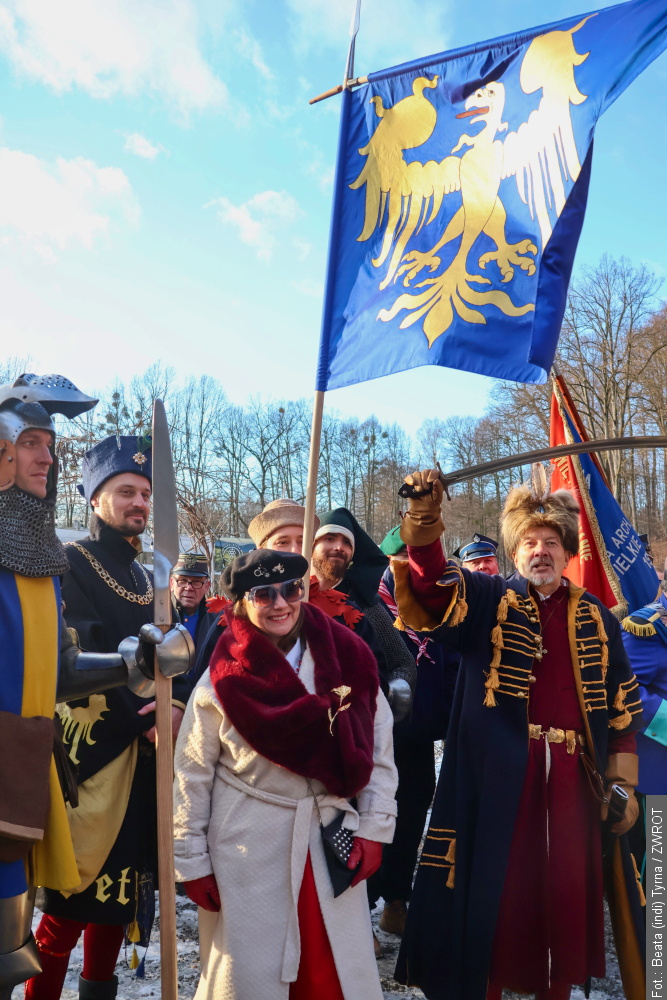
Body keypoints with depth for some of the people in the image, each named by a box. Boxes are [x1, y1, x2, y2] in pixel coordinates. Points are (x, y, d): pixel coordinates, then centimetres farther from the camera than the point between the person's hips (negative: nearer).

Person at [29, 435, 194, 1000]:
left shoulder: (149, 580, 14)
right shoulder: (70, 565, -6)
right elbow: (82, 661, -15)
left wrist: (178, 706, -8)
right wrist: (144, 719, -15)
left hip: (145, 754, 7)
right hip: (93, 752, -6)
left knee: (121, 885, 14)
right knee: (74, 895, -4)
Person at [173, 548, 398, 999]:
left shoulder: (346, 660, -6)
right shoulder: (223, 682, -10)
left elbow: (379, 750, 2)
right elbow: (192, 777, -3)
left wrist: (373, 829, 0)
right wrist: (194, 864, 0)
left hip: (331, 841, 2)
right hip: (247, 853, -1)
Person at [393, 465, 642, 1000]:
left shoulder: (596, 618, 10)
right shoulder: (487, 600, 3)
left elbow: (622, 705, 12)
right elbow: (434, 588, -16)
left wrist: (624, 783, 9)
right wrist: (424, 521, -33)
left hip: (570, 776, 3)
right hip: (499, 773, -2)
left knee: (566, 888, 12)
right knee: (495, 883, 4)